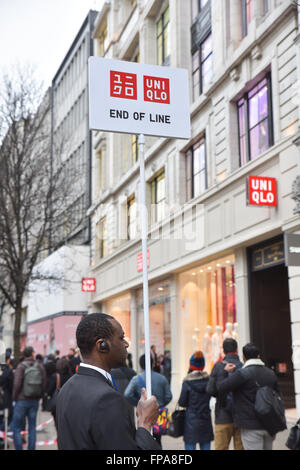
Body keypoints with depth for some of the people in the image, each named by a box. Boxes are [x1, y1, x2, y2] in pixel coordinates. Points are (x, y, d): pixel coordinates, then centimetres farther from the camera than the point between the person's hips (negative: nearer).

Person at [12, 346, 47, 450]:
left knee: (16, 428, 3)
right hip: (35, 401, 4)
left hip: (22, 400, -4)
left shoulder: (21, 366, -10)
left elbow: (17, 384, -14)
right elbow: (44, 383, 2)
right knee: (32, 428, 12)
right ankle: (31, 448, 14)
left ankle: (19, 448, -1)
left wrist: (14, 397, -1)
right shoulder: (40, 366, 1)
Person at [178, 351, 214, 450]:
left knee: (190, 447, 1)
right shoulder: (208, 380, -3)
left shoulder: (187, 382, -12)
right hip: (206, 420, 4)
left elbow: (182, 403, -7)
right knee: (206, 447, 10)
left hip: (191, 421, -4)